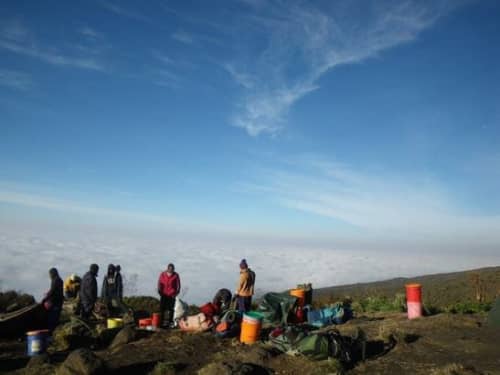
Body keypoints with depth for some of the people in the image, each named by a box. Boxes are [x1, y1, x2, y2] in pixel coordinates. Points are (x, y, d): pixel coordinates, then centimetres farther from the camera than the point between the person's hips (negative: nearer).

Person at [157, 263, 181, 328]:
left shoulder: (176, 275, -1)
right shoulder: (162, 274, 3)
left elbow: (178, 285, 3)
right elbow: (159, 283, 6)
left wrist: (176, 293, -6)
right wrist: (160, 291, -3)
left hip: (171, 295, -1)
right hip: (164, 294, 1)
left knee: (170, 309, 0)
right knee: (162, 308, -1)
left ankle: (170, 321, 7)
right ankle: (161, 321, 6)